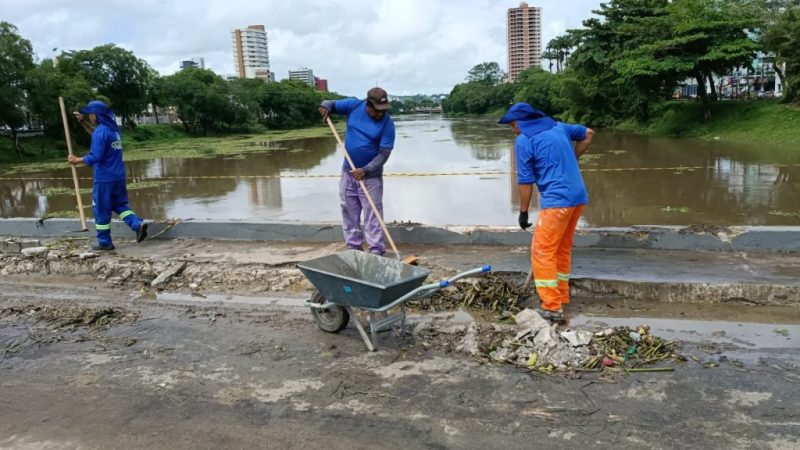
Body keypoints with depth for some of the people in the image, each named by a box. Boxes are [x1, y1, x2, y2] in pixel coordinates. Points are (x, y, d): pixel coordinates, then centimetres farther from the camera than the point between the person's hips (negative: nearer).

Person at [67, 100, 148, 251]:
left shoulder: (101, 132, -17)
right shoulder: (113, 128, 9)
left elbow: (95, 157, -21)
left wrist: (77, 160, -8)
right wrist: (82, 122, 24)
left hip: (104, 178, -8)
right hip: (118, 176, 8)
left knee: (101, 210, 4)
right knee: (120, 205, 15)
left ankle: (104, 242, 12)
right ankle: (138, 224, -7)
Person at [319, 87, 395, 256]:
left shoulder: (387, 124, -15)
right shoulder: (354, 105, -5)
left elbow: (384, 154, -17)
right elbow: (332, 104, 10)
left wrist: (365, 170, -27)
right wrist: (325, 106, -15)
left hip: (371, 175, -4)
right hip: (348, 172, 4)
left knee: (372, 215, -4)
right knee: (349, 213, 10)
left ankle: (376, 251, 0)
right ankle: (353, 248, 20)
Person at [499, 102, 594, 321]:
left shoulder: (523, 141, -4)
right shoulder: (558, 127, 14)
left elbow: (525, 181, -6)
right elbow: (588, 134, 27)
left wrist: (523, 212, 2)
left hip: (557, 200, -8)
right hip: (578, 196, 8)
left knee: (542, 252, -3)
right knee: (563, 248, 19)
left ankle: (552, 307, -5)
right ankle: (561, 296, 28)